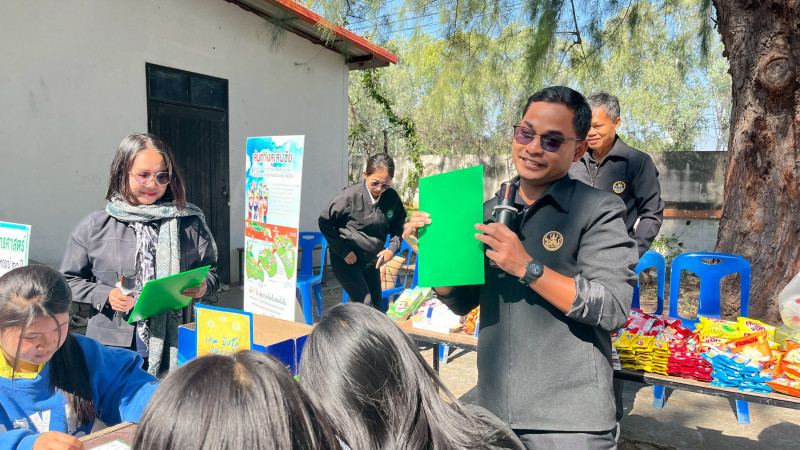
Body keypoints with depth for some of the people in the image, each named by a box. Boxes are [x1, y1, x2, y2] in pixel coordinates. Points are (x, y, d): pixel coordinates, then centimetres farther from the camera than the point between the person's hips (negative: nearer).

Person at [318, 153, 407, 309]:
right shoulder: (350, 196, -19)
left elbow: (398, 226, 9)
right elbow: (325, 221, -11)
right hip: (346, 260, -5)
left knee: (375, 306, 12)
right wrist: (344, 252, -13)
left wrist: (392, 248, -10)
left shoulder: (392, 197, -7)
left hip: (372, 261, 5)